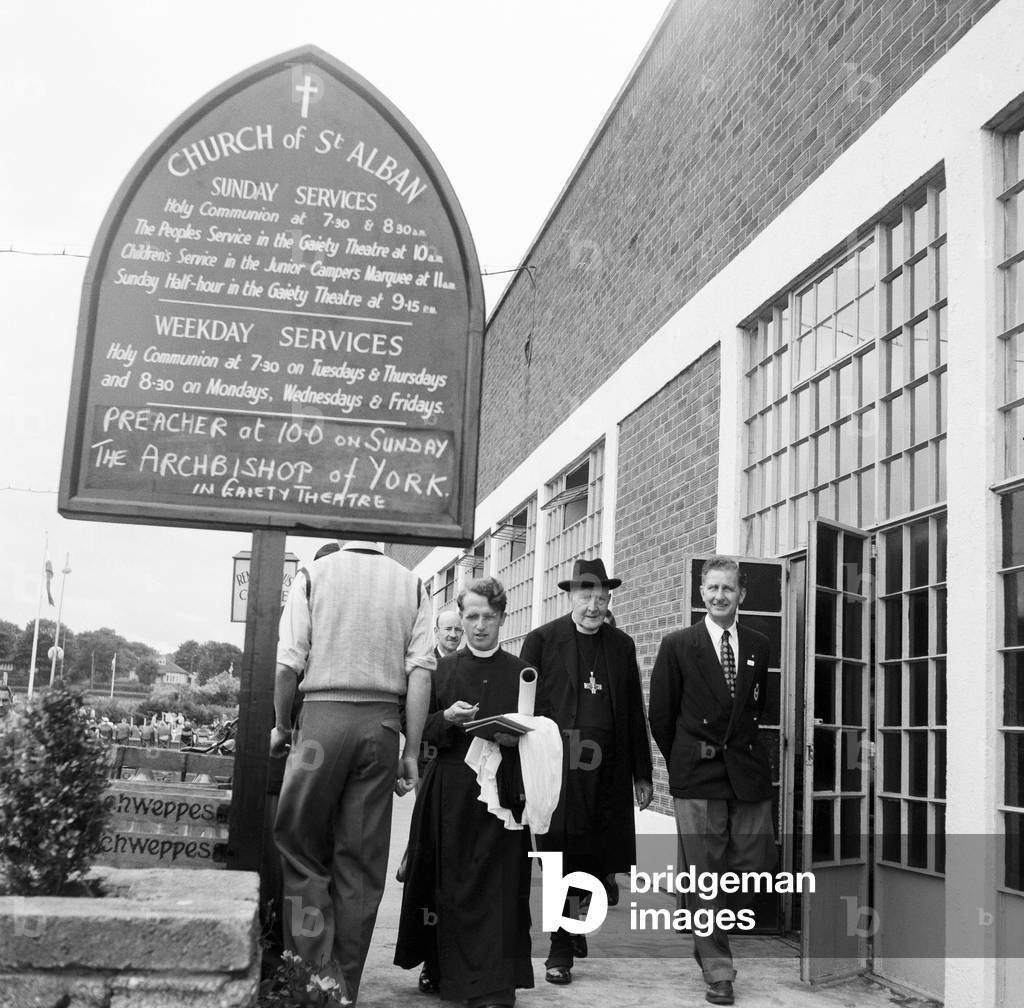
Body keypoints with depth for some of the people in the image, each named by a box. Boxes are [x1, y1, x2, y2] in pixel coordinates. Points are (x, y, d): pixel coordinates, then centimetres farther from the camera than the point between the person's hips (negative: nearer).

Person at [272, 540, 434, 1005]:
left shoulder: (315, 574, 0)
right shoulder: (410, 584, 6)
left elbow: (288, 664, -5)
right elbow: (420, 671, 0)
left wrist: (282, 727, 9)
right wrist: (411, 753, 3)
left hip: (323, 716, -2)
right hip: (382, 722, 3)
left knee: (301, 847, 8)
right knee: (363, 862, 9)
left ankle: (316, 971, -1)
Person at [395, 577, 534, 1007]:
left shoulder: (520, 672, 7)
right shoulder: (444, 668, 9)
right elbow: (421, 730, 6)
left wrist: (514, 737, -12)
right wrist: (446, 718, -13)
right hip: (450, 790, 1)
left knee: (496, 886, -5)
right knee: (449, 883, 6)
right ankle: (442, 968, 24)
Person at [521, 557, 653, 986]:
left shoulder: (622, 646, 11)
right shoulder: (541, 640, 1)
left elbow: (635, 714, 12)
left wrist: (641, 774, 10)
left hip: (608, 772, 3)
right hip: (558, 769, -3)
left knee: (605, 855, 3)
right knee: (562, 858, 2)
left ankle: (578, 917, 32)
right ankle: (561, 949, 16)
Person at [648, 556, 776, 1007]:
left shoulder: (759, 646, 10)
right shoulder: (677, 645, 0)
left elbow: (757, 707, 17)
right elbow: (661, 714, 4)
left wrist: (742, 749, 12)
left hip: (748, 773, 3)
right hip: (697, 776, -3)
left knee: (756, 870, 3)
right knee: (705, 876, 0)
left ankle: (710, 943, 29)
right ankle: (717, 970, 10)